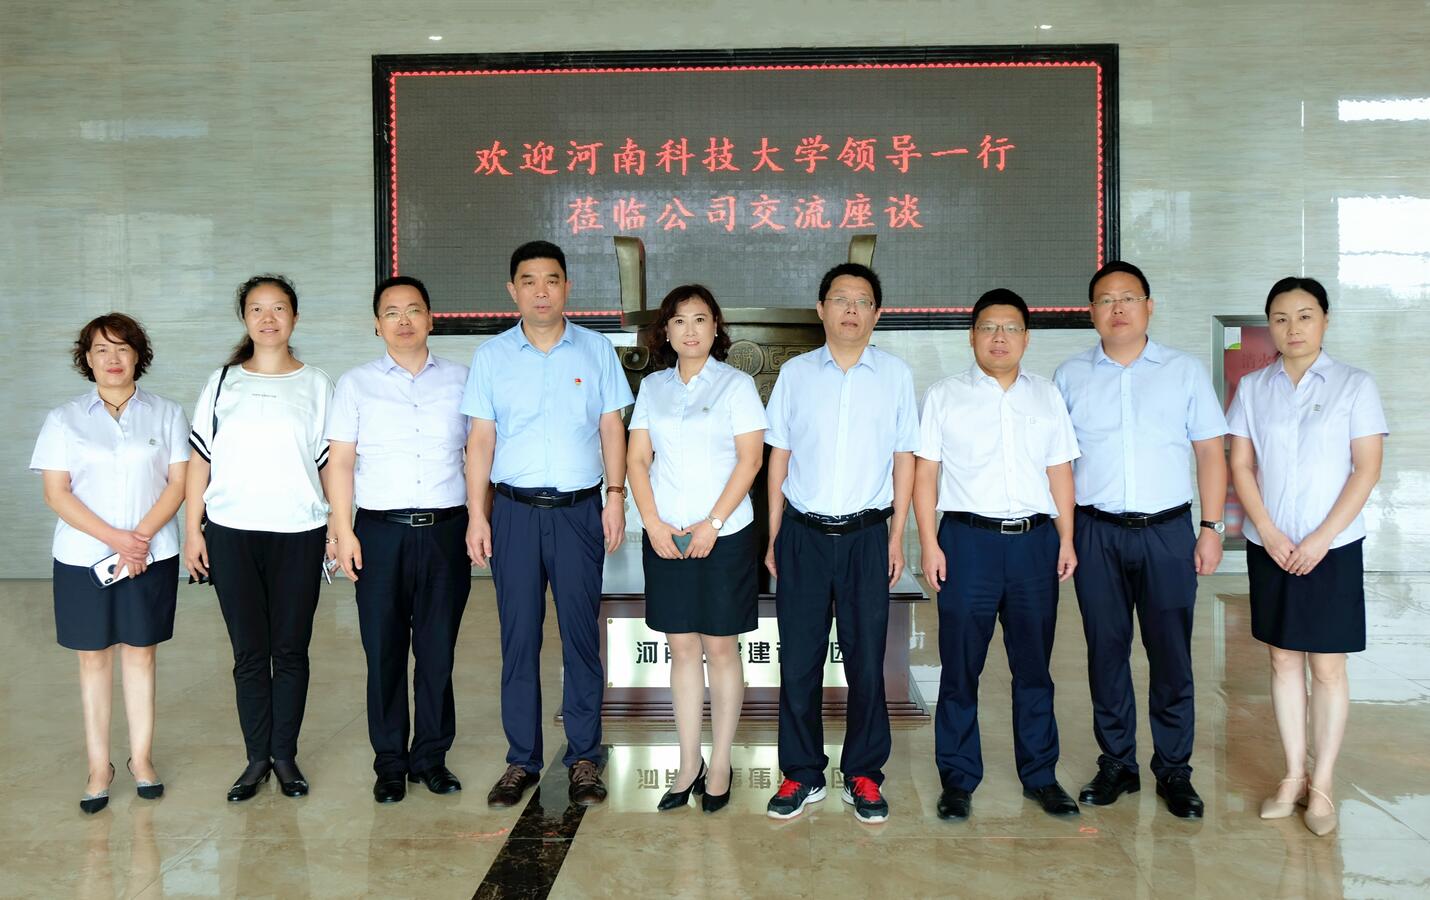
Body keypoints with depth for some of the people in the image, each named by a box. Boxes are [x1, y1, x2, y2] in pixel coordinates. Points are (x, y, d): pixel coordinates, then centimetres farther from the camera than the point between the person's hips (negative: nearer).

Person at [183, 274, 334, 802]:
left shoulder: (316, 385, 5)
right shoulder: (222, 384, 8)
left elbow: (331, 463, 4)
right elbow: (200, 462, 7)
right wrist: (192, 530, 2)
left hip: (298, 534, -1)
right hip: (232, 534, 1)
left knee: (290, 650, 5)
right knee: (249, 653, 5)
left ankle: (285, 755, 17)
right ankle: (257, 758, 16)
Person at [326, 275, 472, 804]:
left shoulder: (460, 380, 10)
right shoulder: (356, 385, 8)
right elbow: (340, 462, 4)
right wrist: (343, 531, -4)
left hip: (446, 527, 1)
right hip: (381, 529, 0)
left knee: (438, 648, 5)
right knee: (384, 650, 4)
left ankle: (431, 756, 18)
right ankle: (390, 762, 16)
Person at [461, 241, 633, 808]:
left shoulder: (596, 350, 5)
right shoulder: (491, 356, 6)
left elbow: (612, 430, 7)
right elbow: (481, 439, 5)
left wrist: (616, 497, -3)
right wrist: (476, 515, -1)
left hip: (579, 509, 0)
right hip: (514, 510, 1)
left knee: (581, 634, 3)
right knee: (519, 637, 5)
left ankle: (584, 758, 15)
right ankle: (522, 760, 16)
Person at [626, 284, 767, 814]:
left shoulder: (736, 385, -1)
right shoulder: (652, 388, 10)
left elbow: (749, 459, -7)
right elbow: (637, 460, 7)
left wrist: (712, 524, -14)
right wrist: (654, 524, -6)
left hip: (724, 536, -3)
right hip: (666, 537, 3)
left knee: (720, 649, 3)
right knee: (682, 649, 8)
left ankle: (720, 766, 14)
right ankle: (688, 766, 16)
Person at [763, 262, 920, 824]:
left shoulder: (895, 375, 4)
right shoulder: (795, 373, 5)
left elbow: (904, 458, 7)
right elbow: (779, 457, 7)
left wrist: (896, 535, 2)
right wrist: (773, 537, 5)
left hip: (867, 534, 0)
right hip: (803, 532, 1)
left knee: (866, 659, 6)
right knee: (798, 658, 5)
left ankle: (864, 776, 21)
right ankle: (802, 775, 19)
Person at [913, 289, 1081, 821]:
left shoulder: (1047, 397, 14)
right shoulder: (944, 396, 5)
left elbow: (1060, 472, 13)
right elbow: (925, 472, 2)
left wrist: (1066, 539, 5)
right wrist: (929, 545, -6)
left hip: (1035, 540, 3)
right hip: (968, 539, -2)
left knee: (1033, 666, 10)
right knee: (960, 667, 2)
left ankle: (1040, 776, 21)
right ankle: (958, 778, 13)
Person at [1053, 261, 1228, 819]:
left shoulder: (1185, 371, 7)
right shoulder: (1070, 377, 8)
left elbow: (1211, 453, 6)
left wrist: (1211, 528, -2)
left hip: (1167, 531, -1)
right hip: (1096, 533, 1)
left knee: (1171, 656, 2)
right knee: (1106, 652, 7)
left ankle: (1174, 772, 15)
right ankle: (1116, 765, 19)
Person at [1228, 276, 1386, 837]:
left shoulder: (1354, 386, -2)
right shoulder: (1252, 388, 5)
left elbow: (1367, 468, -6)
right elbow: (1241, 464, 3)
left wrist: (1320, 539, -13)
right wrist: (1268, 532, -9)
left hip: (1331, 548, -2)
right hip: (1269, 546, 3)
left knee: (1327, 667, 2)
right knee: (1283, 661, 9)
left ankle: (1322, 785, 12)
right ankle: (1293, 776, 19)